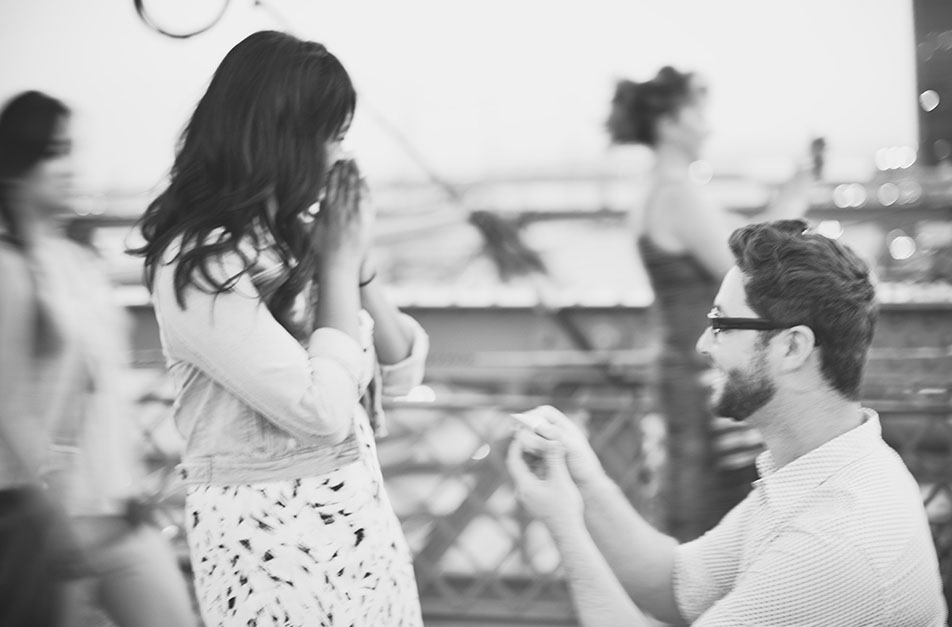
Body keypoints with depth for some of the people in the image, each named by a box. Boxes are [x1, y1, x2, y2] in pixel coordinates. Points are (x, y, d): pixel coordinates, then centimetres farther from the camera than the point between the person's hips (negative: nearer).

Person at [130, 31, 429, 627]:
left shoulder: (297, 237, 6)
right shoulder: (198, 264, -16)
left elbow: (403, 372, 9)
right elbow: (322, 409, -22)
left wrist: (359, 261, -4)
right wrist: (339, 264, -13)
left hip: (363, 511, 7)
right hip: (269, 532, -7)